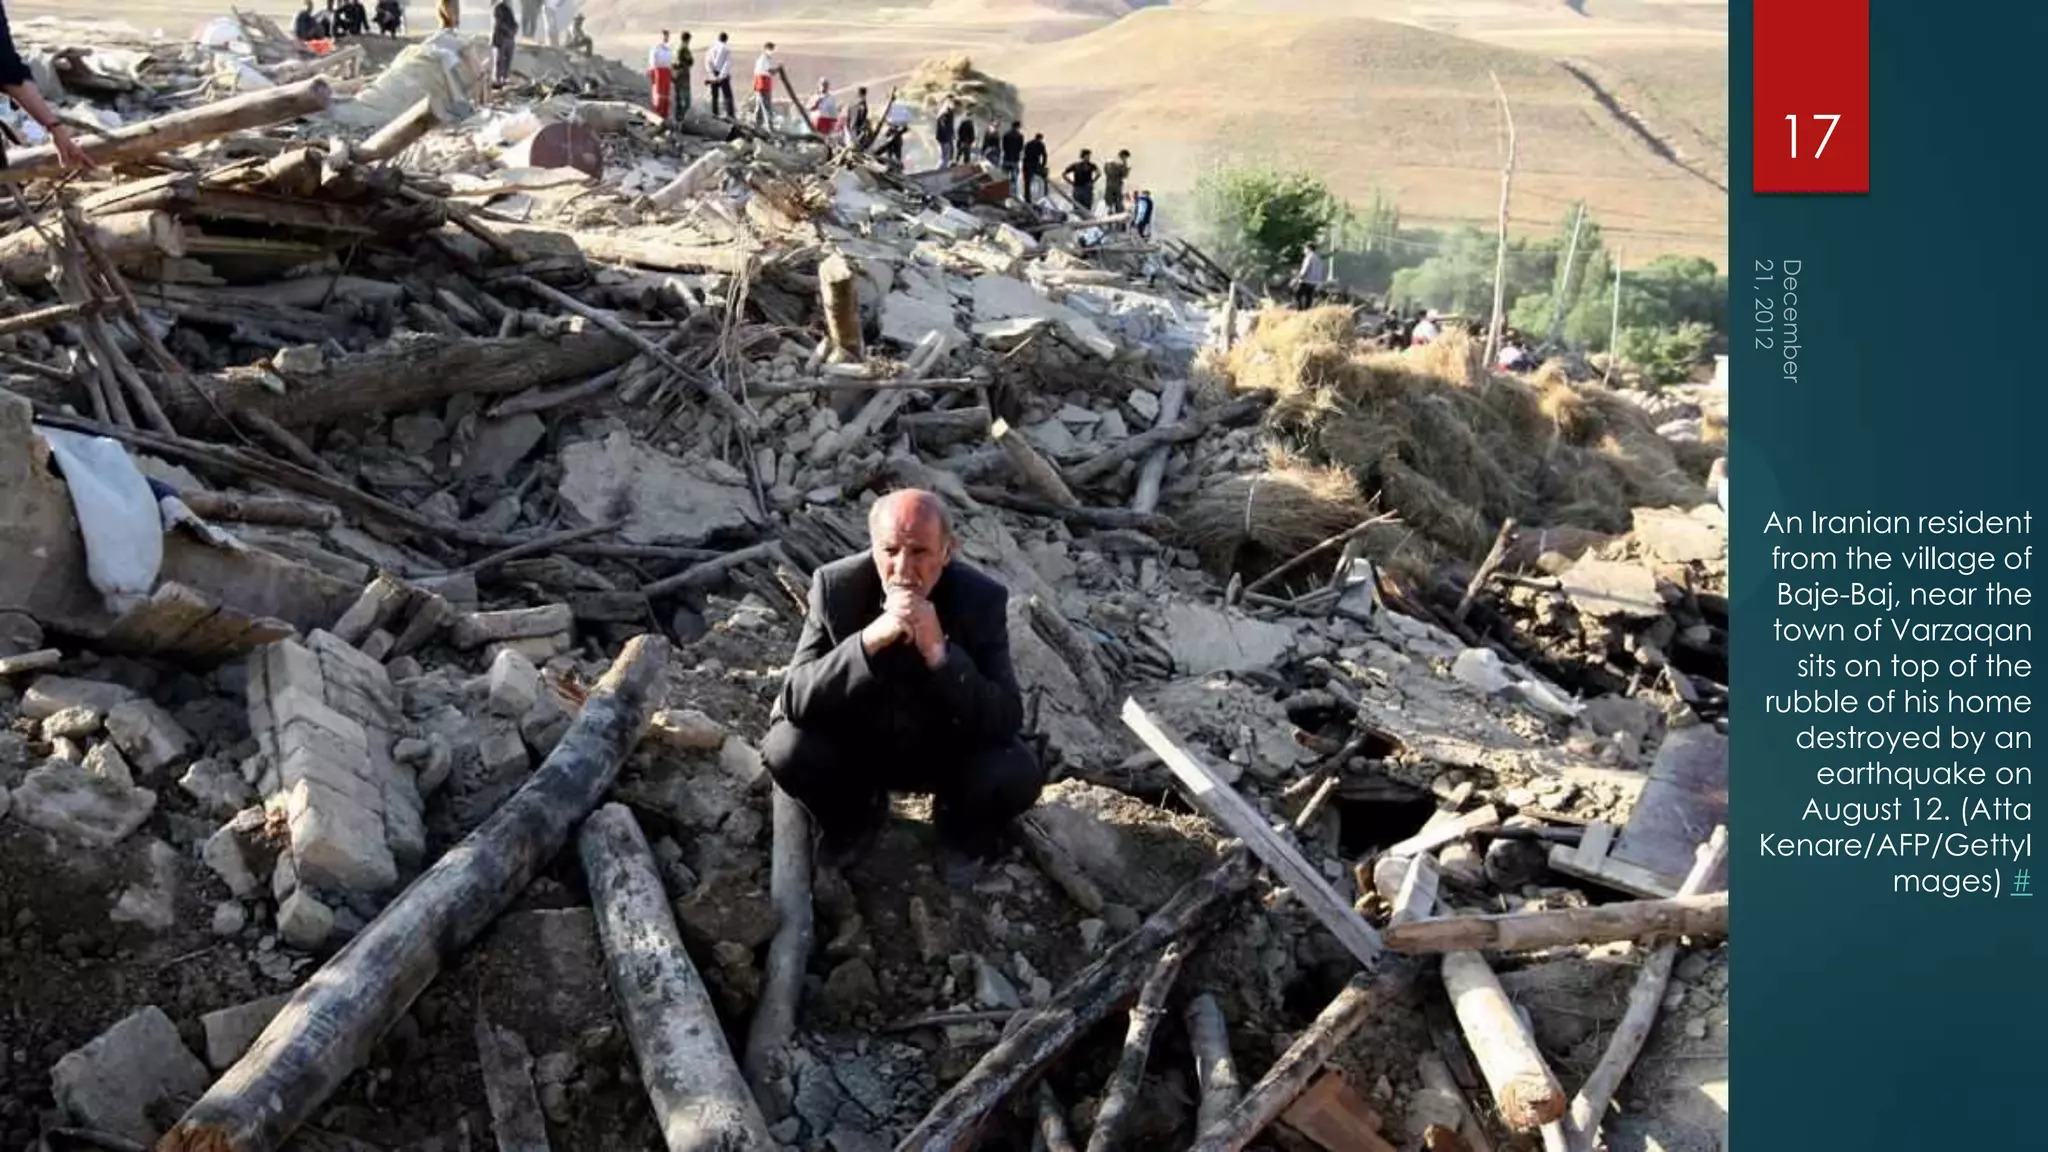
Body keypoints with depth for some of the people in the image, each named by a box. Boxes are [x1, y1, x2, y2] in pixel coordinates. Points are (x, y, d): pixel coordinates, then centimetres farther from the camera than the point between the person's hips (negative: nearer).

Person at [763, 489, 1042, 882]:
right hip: (857, 746, 1)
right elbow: (794, 700, -25)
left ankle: (960, 835, 8)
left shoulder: (982, 598, -22)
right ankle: (856, 814, 8)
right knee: (787, 750, -28)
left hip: (948, 751, -1)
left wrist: (939, 653, -40)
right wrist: (869, 640, -40)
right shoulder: (836, 586, -20)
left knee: (1017, 774, -29)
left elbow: (1008, 721, -26)